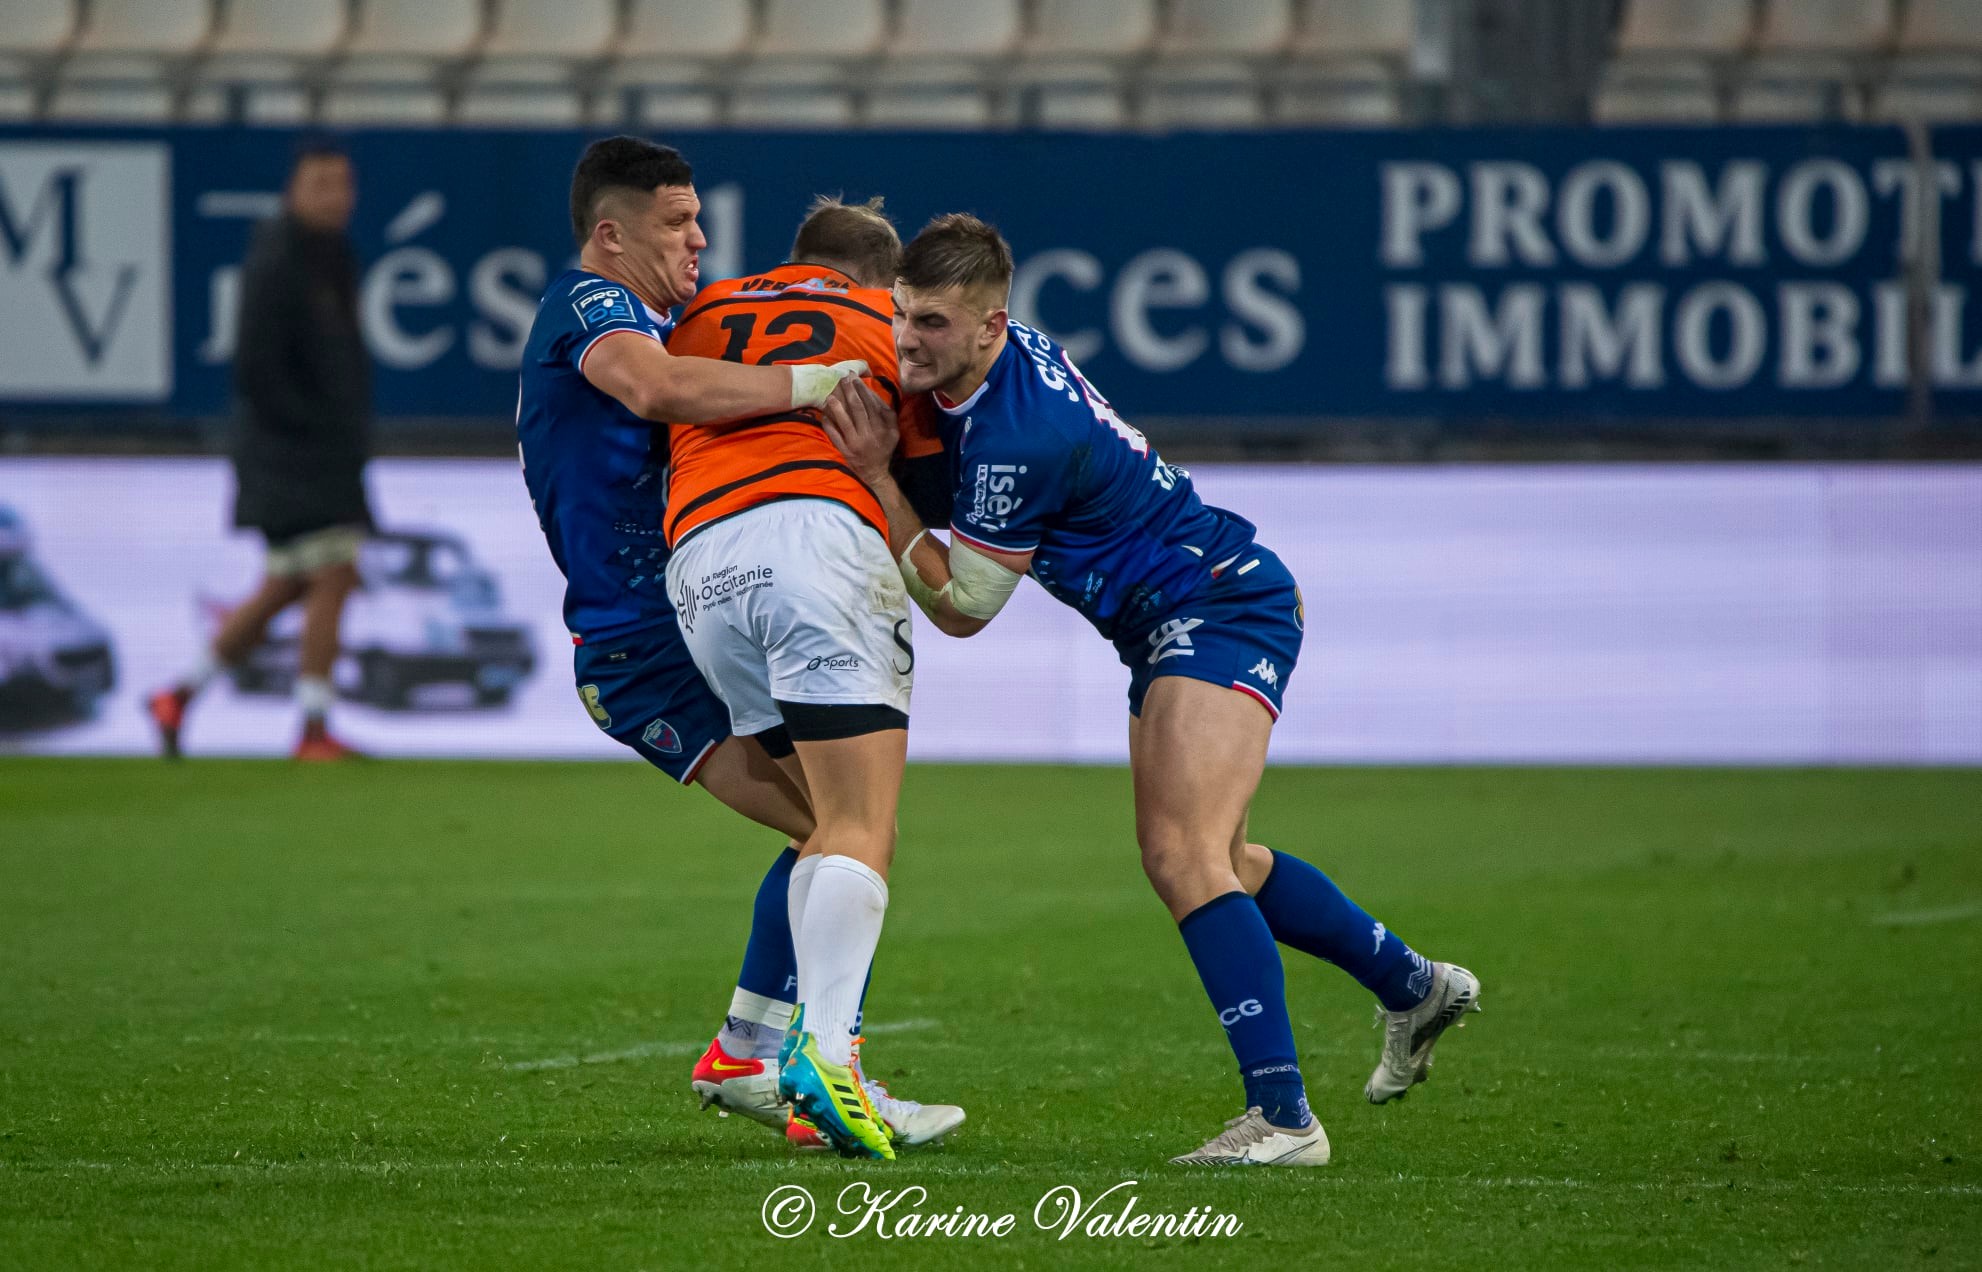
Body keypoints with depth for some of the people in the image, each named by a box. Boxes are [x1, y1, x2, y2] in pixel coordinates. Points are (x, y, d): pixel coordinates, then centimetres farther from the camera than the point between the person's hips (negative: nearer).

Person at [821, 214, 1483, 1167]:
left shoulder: (1015, 436, -28)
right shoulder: (996, 359, 0)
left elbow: (962, 606, -17)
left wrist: (876, 477, -21)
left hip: (1222, 609, -11)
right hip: (1171, 624, 11)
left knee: (1185, 855, -23)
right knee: (1200, 861, 20)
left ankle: (1283, 1117, -28)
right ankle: (1412, 987, 36)